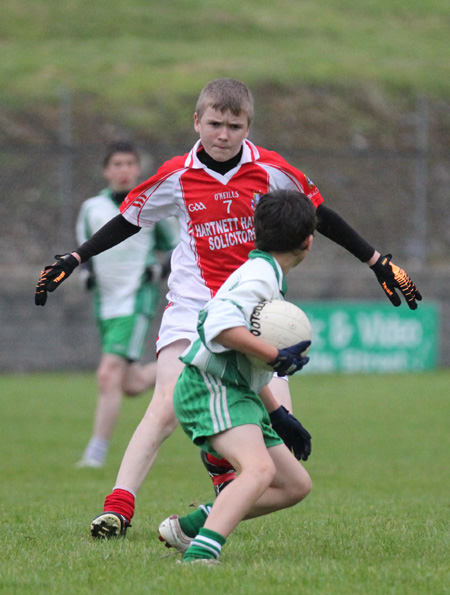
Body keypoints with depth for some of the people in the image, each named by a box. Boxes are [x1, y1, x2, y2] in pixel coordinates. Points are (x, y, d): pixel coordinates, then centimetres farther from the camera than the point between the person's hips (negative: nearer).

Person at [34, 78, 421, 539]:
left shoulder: (271, 171, -2)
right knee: (167, 408, -19)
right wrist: (72, 260, 8)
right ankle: (117, 508, -19)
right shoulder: (177, 177, -2)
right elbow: (127, 220, 12)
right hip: (192, 304, -1)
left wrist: (378, 263, 13)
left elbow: (320, 216, 10)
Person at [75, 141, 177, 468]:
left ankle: (96, 453, -15)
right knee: (131, 386, 7)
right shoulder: (91, 208, 6)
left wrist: (160, 268, -10)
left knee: (109, 375, -17)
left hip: (137, 301, -4)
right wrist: (87, 272, -1)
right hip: (106, 303, 5)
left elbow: (172, 247, 10)